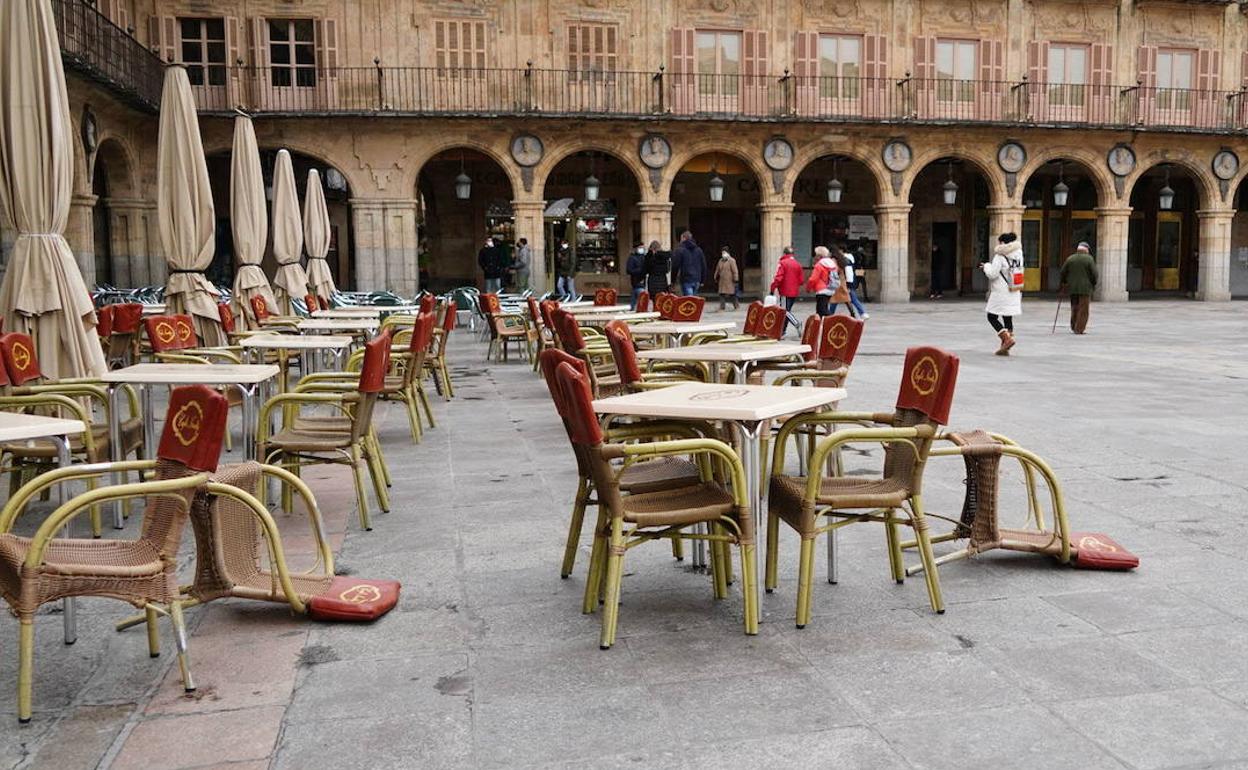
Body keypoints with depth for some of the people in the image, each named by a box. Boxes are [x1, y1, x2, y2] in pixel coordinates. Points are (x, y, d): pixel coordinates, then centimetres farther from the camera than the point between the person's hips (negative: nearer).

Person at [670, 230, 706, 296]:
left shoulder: (679, 249, -5)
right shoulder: (699, 250, 13)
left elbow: (675, 266, -8)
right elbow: (704, 266, 15)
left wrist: (673, 280, 2)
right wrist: (701, 281, 20)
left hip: (686, 281, -6)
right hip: (696, 280, 6)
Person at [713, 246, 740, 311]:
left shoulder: (731, 261, -7)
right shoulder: (720, 261, 12)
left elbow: (735, 271, -10)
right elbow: (717, 271, 21)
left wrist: (735, 280, -13)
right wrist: (716, 279, 20)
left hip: (730, 281, -5)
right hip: (722, 282, 5)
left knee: (732, 295, 1)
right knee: (722, 294, 2)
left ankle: (737, 306, 14)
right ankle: (722, 307, 6)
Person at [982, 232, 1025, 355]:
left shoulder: (1000, 256, -14)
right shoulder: (1018, 254, 8)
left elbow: (992, 273, -16)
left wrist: (986, 266, 4)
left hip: (1001, 293, -7)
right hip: (1014, 293, 7)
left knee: (992, 317, 2)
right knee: (1008, 318, 11)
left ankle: (1007, 338, -15)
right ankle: (1005, 347, 13)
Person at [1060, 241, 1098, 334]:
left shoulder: (1070, 258, 5)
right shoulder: (1089, 259, -5)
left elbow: (1063, 272, 6)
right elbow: (1094, 274, -8)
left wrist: (1064, 282, 19)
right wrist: (1093, 284, 7)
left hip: (1072, 287, 4)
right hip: (1085, 288, -4)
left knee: (1074, 307, 16)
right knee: (1083, 309, 0)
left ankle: (1073, 327, 19)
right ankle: (1079, 329, -3)